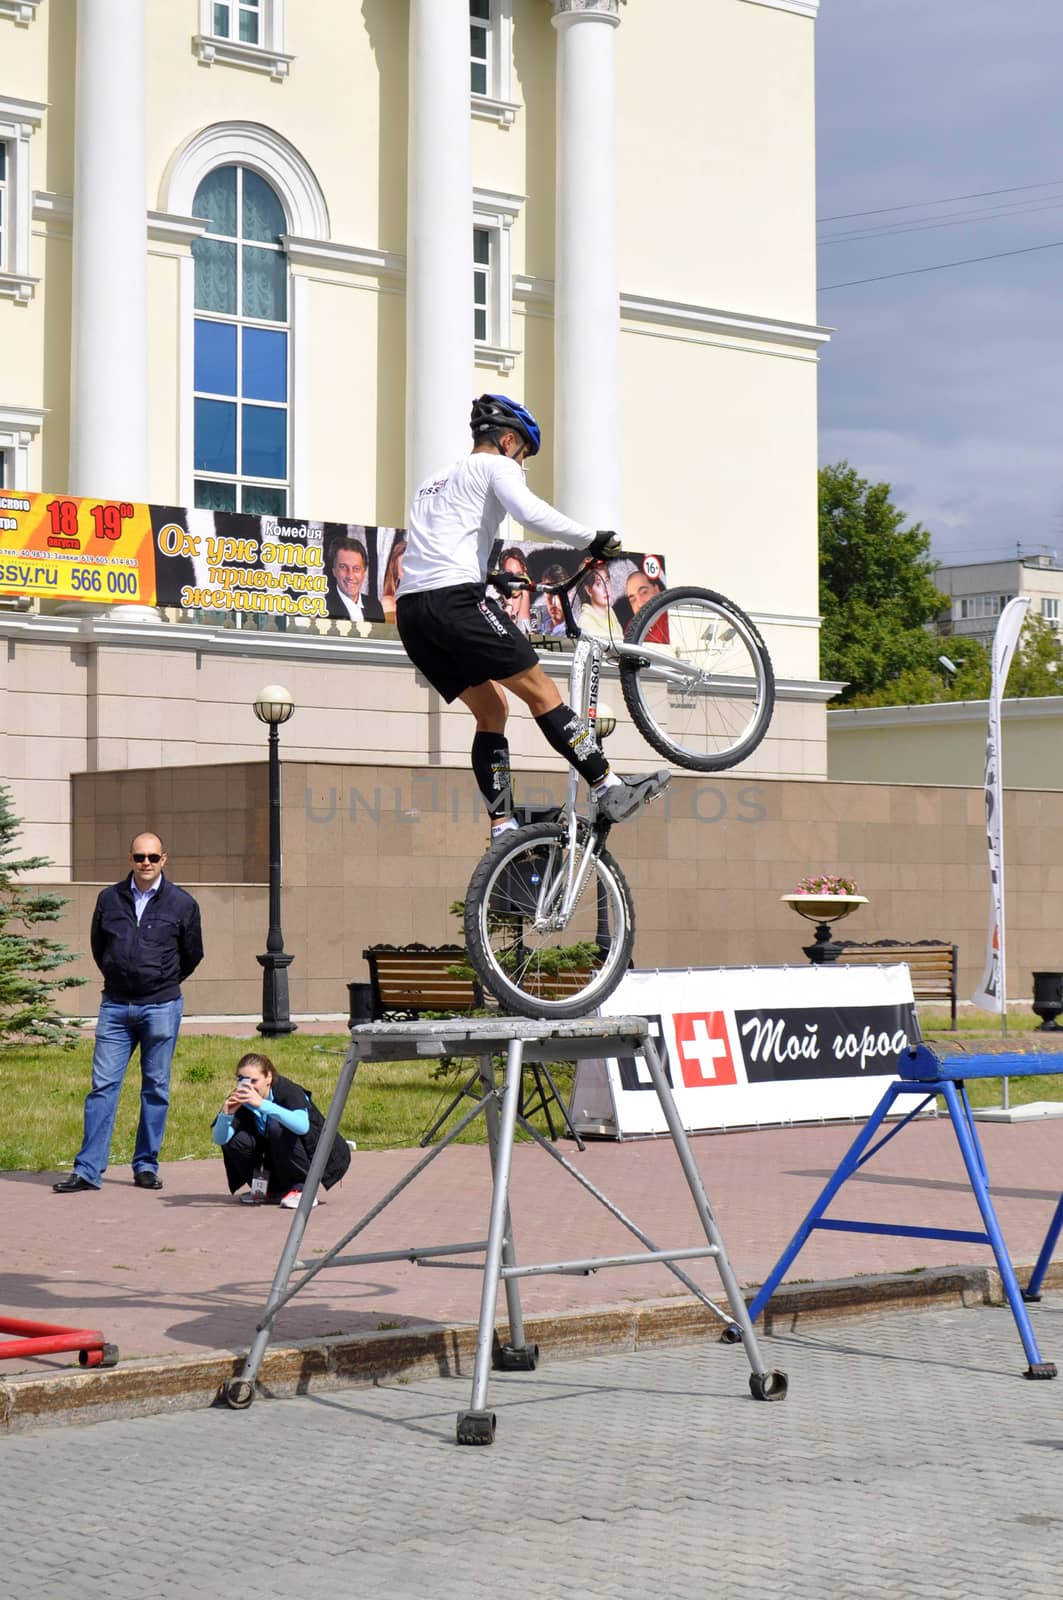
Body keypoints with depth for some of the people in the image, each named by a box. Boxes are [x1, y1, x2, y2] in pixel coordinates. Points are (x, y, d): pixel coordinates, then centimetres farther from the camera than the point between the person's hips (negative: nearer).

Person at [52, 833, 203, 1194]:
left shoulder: (182, 904, -1)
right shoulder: (109, 899, 3)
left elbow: (191, 955, 11)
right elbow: (97, 946, 18)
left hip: (161, 1007, -1)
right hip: (115, 1005, 1)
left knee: (155, 1089, 5)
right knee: (103, 1085, -3)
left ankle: (146, 1166, 13)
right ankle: (88, 1170, -2)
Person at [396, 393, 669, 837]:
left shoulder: (435, 481, 31)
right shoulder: (496, 466, 6)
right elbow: (528, 510, -14)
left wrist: (490, 578, 38)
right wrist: (592, 540, -7)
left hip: (410, 610, 8)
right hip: (454, 599, -8)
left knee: (491, 710, 14)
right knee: (541, 691, -3)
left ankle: (502, 831, 6)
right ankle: (610, 791, -5)